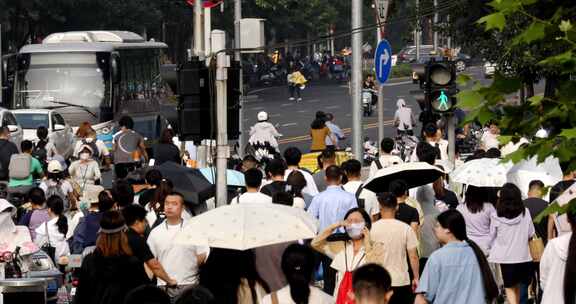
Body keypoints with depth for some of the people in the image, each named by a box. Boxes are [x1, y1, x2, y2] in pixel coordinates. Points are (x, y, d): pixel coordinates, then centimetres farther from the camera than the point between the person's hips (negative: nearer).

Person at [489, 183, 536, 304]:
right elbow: (530, 234, 2)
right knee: (517, 285, 19)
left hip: (504, 256, -2)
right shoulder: (525, 212, -8)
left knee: (509, 287, 7)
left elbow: (492, 236, -2)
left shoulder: (496, 216, -12)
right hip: (522, 254, 2)